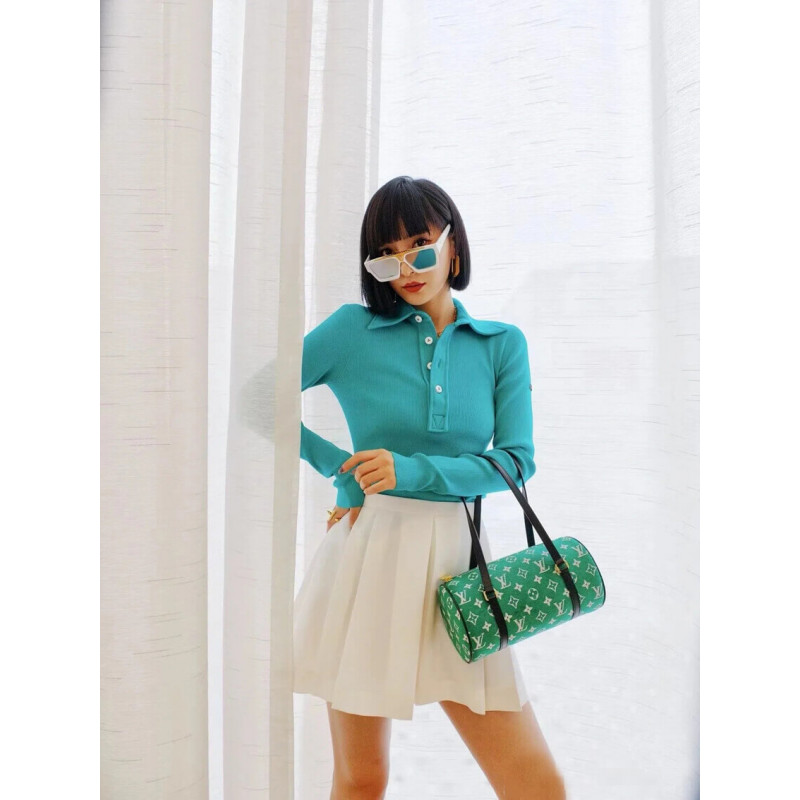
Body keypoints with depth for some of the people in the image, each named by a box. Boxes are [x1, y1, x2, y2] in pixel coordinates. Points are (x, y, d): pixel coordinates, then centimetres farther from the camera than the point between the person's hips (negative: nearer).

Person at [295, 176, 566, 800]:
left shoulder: (502, 344, 8)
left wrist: (414, 472, -13)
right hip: (367, 556, -1)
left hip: (457, 559, 2)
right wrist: (338, 463, 0)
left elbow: (517, 459, -1)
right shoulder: (353, 329, 2)